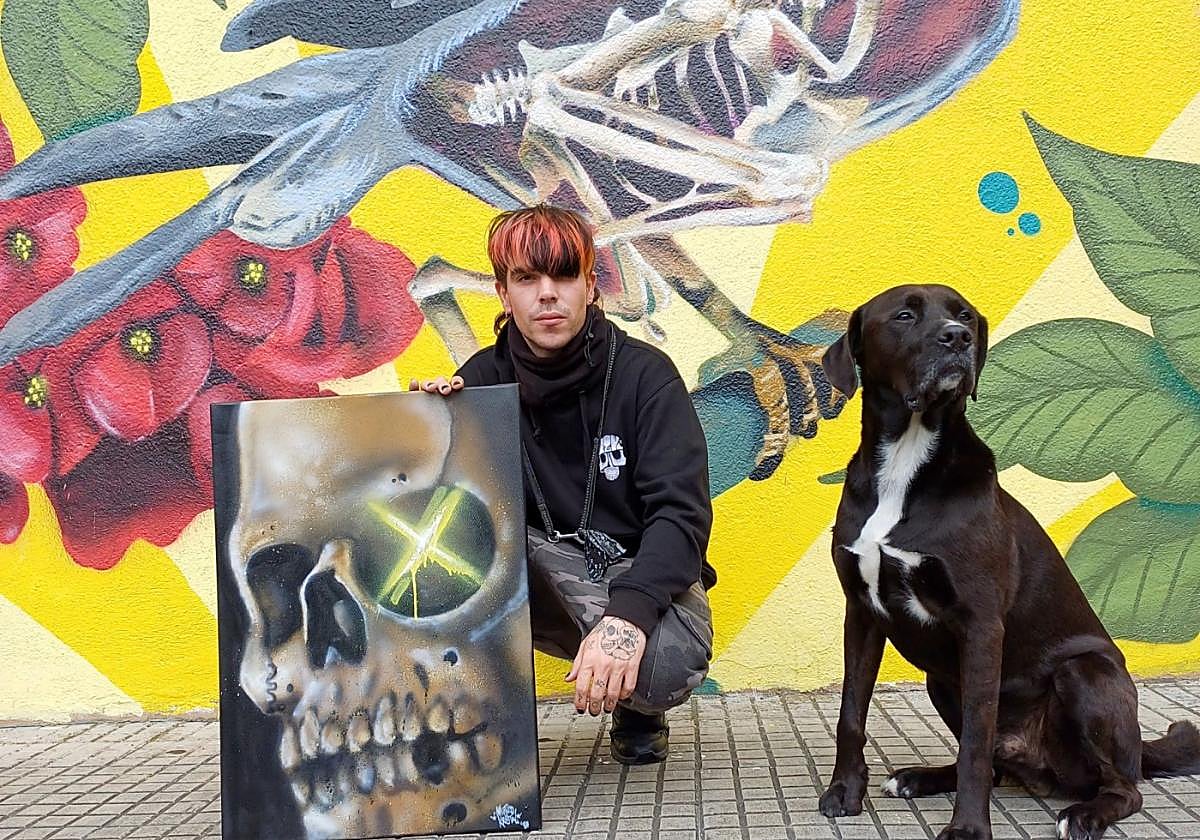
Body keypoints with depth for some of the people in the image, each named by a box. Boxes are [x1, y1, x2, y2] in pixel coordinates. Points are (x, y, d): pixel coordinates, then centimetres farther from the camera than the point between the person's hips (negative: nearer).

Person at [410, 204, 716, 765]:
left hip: (642, 573, -1)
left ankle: (637, 711, 5)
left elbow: (682, 512, -20)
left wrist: (628, 613, -37)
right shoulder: (486, 377, -1)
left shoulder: (644, 373, -10)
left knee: (668, 664, -35)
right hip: (543, 576, 2)